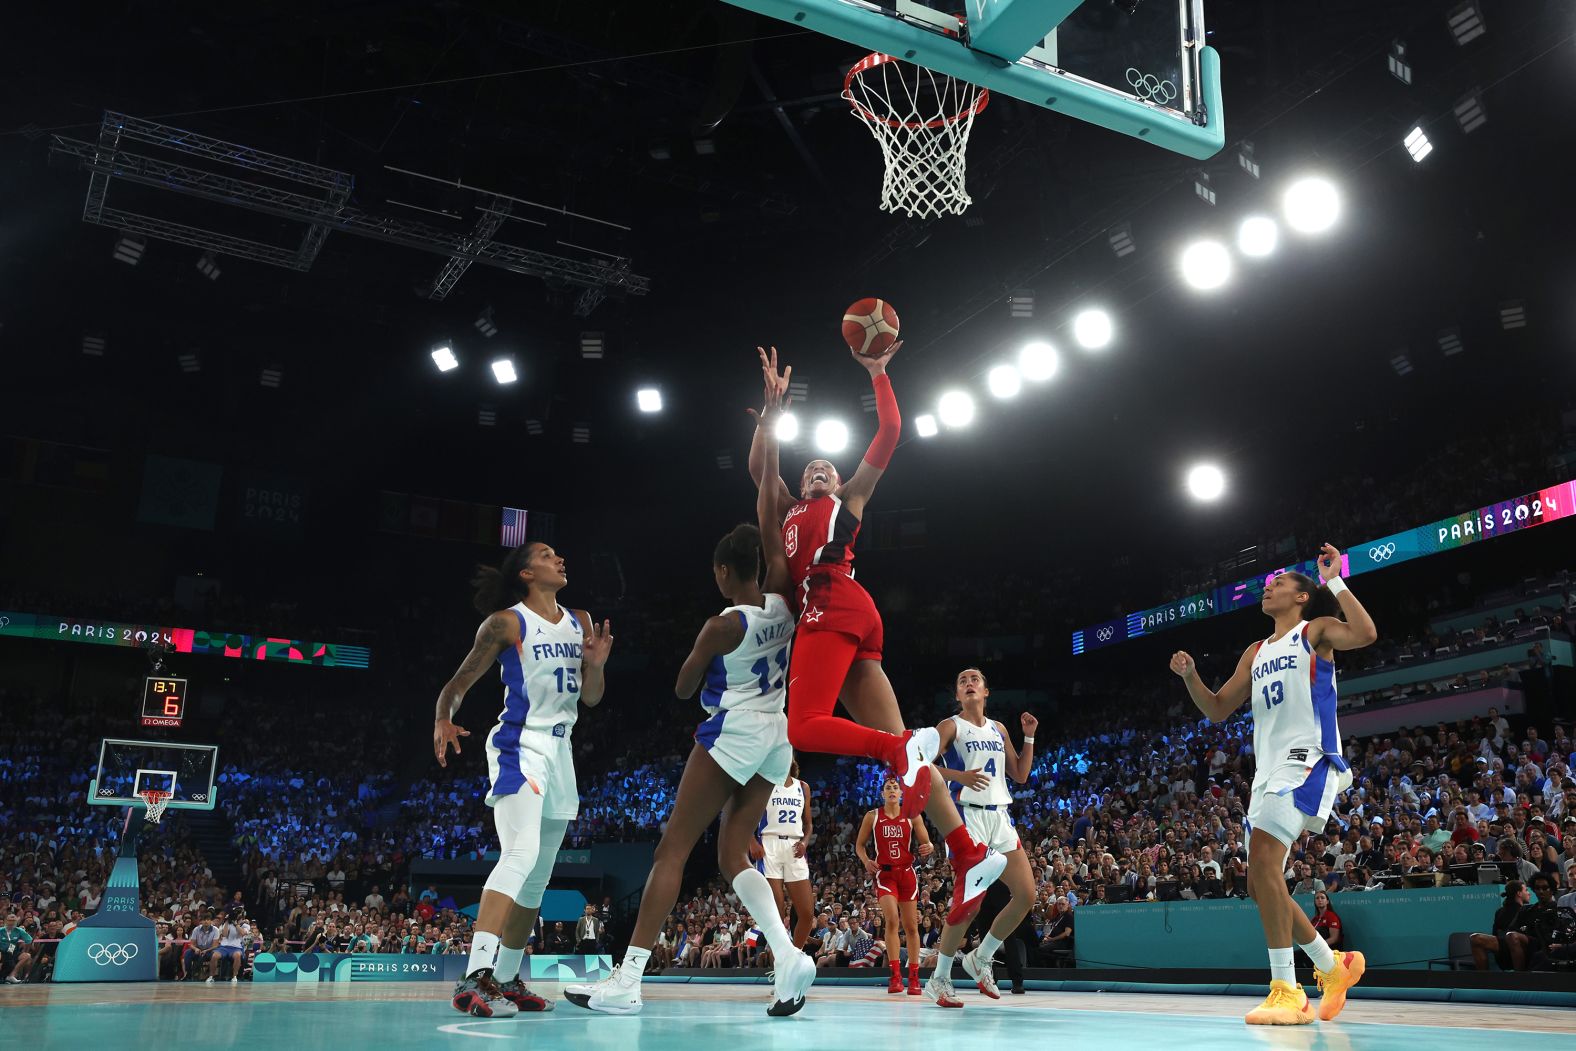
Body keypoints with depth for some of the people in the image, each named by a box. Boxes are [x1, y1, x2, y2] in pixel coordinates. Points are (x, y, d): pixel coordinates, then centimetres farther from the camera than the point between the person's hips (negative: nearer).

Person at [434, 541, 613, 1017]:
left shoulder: (581, 622, 13)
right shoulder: (506, 623, -5)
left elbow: (591, 698, 15)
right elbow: (459, 682, -5)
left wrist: (597, 665, -6)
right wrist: (443, 720, -25)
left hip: (559, 750, 8)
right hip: (520, 746, -8)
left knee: (538, 874, 10)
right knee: (521, 854, -26)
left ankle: (507, 979, 20)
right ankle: (474, 978, -31)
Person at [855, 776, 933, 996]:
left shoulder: (912, 816, 3)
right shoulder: (872, 817, 2)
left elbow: (926, 842, 4)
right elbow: (859, 844, 9)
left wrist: (928, 848, -20)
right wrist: (866, 861, -11)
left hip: (907, 872, 1)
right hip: (884, 873, -1)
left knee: (911, 925, 4)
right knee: (892, 918, -20)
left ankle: (914, 978, 15)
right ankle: (895, 975, -14)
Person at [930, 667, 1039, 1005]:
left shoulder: (998, 729, 18)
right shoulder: (951, 726, -1)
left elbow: (1021, 775, 20)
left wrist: (1029, 736, 11)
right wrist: (959, 775, -24)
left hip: (1000, 817, 7)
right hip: (969, 815, -7)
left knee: (1026, 895, 2)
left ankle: (981, 958, 19)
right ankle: (939, 978, 2)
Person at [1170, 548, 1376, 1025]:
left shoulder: (1315, 631, 4)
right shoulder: (1256, 653, 24)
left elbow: (1365, 634, -18)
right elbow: (1218, 710, 23)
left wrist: (1334, 582, -13)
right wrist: (1190, 676, 7)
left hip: (1307, 762, -9)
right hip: (1268, 769, 9)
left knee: (1262, 859, -26)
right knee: (1261, 885, 7)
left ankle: (1286, 990, -23)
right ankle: (1334, 966, 26)